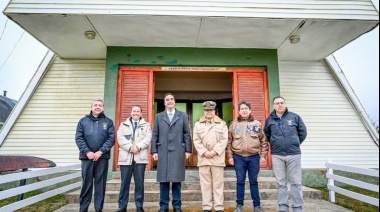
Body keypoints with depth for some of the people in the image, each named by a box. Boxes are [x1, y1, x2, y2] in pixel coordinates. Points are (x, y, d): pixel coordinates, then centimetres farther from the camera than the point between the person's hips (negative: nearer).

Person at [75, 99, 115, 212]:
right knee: (86, 183, 7)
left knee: (100, 184, 5)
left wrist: (100, 152, -12)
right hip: (87, 157, 0)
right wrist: (87, 152, -11)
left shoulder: (108, 122, 8)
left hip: (102, 157, 0)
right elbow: (78, 138, 1)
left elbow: (111, 138, -1)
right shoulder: (83, 121, 10)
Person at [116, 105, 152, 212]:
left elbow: (148, 138, -1)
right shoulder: (123, 125, 16)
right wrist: (130, 147, -13)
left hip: (140, 157, 0)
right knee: (125, 183, 3)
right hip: (126, 157, 1)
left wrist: (138, 147, -15)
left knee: (140, 183, 2)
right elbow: (120, 138, 1)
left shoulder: (146, 125, 13)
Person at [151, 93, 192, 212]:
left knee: (177, 180, 4)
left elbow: (187, 134, 5)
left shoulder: (183, 116, 9)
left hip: (178, 152, -1)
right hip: (163, 152, 1)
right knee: (163, 179, 5)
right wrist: (154, 151, 1)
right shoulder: (159, 117, 12)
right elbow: (155, 135, 8)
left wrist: (188, 150, -1)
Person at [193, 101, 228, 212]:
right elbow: (196, 140, 3)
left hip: (217, 158, -1)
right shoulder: (198, 124, 11)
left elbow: (224, 140, -1)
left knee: (218, 184, 2)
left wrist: (215, 151, -12)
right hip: (203, 158, 1)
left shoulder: (222, 124, 8)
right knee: (205, 184, 5)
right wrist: (204, 152, -9)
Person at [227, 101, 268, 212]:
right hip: (239, 157, 0)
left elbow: (263, 141, 7)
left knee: (254, 181, 10)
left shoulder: (257, 123, 5)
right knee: (240, 182, 8)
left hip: (254, 157, 0)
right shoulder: (234, 124, 4)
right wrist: (230, 156, 0)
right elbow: (229, 142, 5)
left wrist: (263, 156, 2)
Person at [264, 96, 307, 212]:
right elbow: (266, 135, 18)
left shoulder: (295, 117, 3)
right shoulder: (269, 119, 5)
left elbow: (303, 132, 10)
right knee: (281, 183, 8)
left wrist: (295, 144, 9)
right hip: (277, 155, 1)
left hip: (293, 154, -1)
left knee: (296, 182, 4)